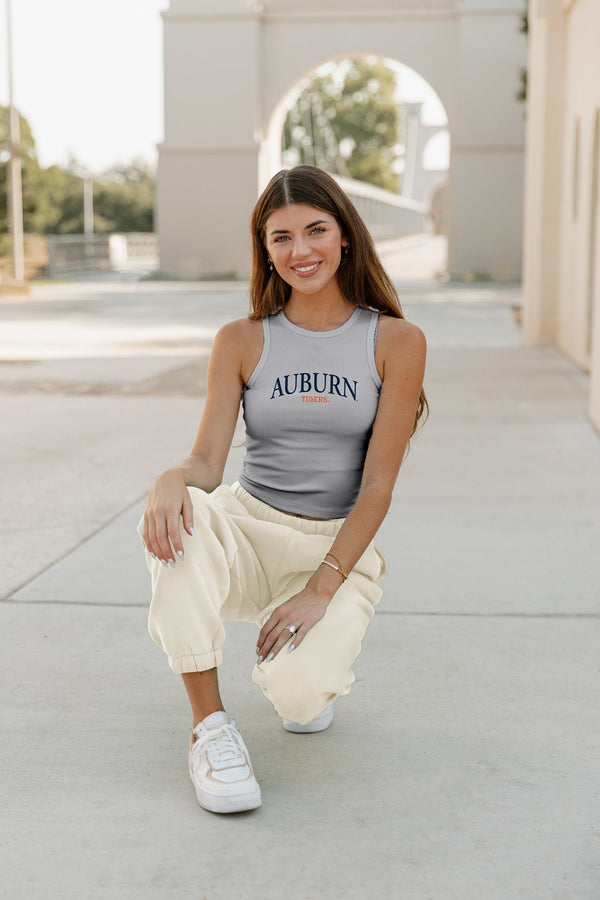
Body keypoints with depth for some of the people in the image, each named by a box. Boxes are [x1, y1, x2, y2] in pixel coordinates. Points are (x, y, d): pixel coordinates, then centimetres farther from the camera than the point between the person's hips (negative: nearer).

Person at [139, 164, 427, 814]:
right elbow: (207, 462, -4)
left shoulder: (396, 342, -3)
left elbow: (377, 484, -7)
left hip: (342, 548, -1)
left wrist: (321, 589, -17)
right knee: (177, 517, -34)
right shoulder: (242, 341, 3)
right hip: (248, 531, 1)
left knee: (300, 693, -28)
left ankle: (311, 669, 14)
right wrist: (170, 480, -30)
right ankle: (209, 724, -20)